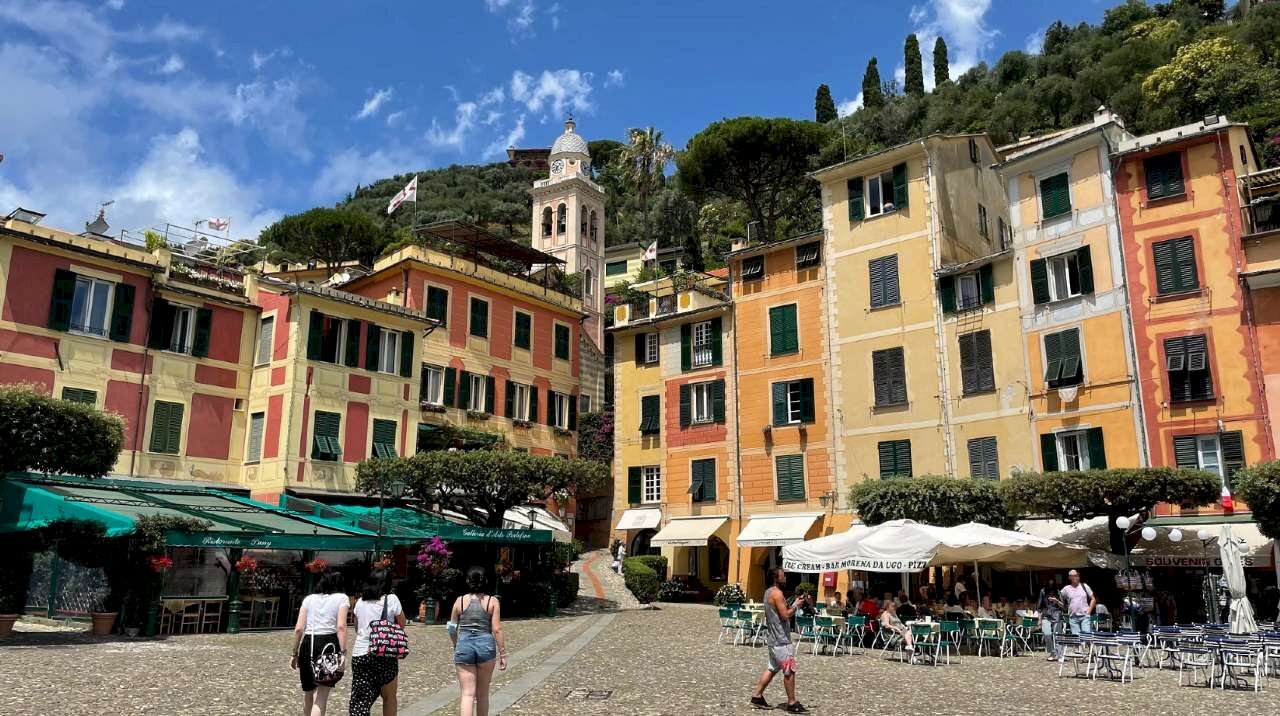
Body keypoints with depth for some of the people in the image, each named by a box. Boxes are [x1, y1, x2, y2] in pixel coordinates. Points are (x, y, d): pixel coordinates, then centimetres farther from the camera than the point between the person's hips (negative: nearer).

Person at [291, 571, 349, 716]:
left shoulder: (309, 599, 16)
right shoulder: (342, 598, 7)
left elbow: (298, 629, 8)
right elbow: (341, 626, -7)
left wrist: (295, 654, 15)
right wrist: (342, 653, -11)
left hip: (307, 644, 4)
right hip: (328, 643, -4)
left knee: (308, 692, 21)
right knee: (321, 695, -7)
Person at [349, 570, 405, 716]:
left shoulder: (360, 602, 10)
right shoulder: (391, 599, -3)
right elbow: (402, 624, 3)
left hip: (359, 654, 3)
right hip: (385, 655, -3)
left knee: (361, 699, 4)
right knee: (389, 697, 13)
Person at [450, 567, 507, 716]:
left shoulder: (460, 601, 3)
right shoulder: (492, 601, 0)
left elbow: (452, 628, 11)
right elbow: (497, 630, -5)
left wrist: (456, 646, 29)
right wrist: (502, 654, 1)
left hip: (464, 645, 0)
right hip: (486, 645, 0)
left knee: (468, 694, -1)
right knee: (483, 693, 16)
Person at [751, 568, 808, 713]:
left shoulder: (768, 592, 15)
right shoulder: (777, 593, -17)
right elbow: (786, 615, -21)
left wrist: (793, 603, 11)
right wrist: (796, 605, -7)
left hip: (773, 638, 10)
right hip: (780, 639, -10)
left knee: (772, 668, 16)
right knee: (789, 671, -4)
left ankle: (757, 696, 19)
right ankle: (792, 704, 2)